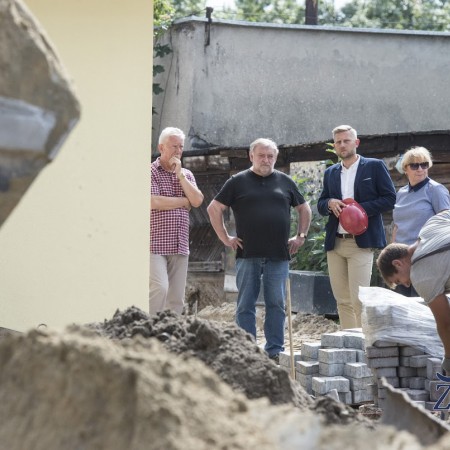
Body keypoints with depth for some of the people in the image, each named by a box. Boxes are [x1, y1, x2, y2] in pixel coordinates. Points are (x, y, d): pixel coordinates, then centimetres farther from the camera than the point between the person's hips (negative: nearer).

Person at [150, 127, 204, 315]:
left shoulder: (186, 174, 17)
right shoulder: (151, 171, -1)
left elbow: (197, 200, 2)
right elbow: (153, 202, -15)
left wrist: (180, 175, -4)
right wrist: (184, 201, -3)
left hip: (180, 247, 6)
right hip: (155, 245, -6)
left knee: (177, 298, 4)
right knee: (159, 288, -21)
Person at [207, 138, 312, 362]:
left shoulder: (285, 182, 12)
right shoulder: (238, 182, 5)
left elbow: (304, 209, 22)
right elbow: (214, 208, 7)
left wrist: (301, 236, 13)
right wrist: (225, 238, 1)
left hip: (279, 255, 2)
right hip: (247, 255, -2)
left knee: (277, 304, 2)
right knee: (245, 305, 1)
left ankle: (275, 352, 7)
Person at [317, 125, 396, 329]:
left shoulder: (375, 166, 2)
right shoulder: (330, 173, 17)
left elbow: (390, 198, -2)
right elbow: (320, 205, 18)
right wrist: (330, 203, -6)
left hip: (361, 243, -5)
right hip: (335, 243, 5)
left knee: (359, 300, -12)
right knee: (342, 301, 6)